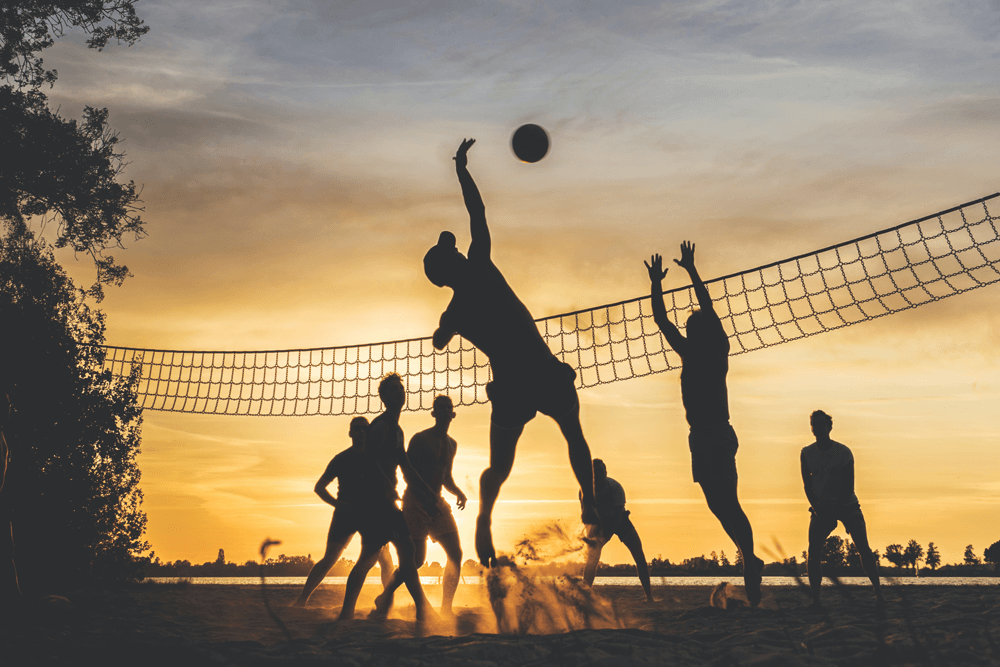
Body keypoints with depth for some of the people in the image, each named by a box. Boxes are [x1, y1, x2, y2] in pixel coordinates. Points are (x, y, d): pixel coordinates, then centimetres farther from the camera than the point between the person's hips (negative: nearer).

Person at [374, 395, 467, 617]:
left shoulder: (451, 444, 15)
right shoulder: (420, 439, -7)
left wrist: (458, 492, 5)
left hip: (437, 503, 7)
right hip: (416, 501, -7)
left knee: (456, 554, -4)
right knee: (416, 559, -10)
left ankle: (446, 610, 3)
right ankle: (385, 598, 12)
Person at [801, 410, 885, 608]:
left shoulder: (844, 452, -10)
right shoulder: (806, 453, -3)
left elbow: (849, 486, -11)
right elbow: (807, 485, 0)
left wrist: (835, 512, -18)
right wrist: (817, 509, -12)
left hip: (847, 504, -1)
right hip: (821, 506, 2)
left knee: (863, 548, -11)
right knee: (814, 551, -13)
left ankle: (878, 592, 2)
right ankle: (815, 598, -6)